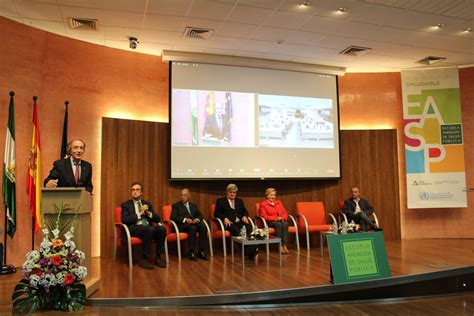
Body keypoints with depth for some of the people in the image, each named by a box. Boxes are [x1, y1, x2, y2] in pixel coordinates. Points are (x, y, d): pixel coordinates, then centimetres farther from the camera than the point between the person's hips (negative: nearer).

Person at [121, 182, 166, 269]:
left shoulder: (147, 203, 21)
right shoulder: (126, 205, 11)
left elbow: (157, 219, 14)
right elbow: (124, 220, -7)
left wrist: (148, 213, -4)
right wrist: (139, 214, -11)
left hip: (148, 228, 4)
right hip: (134, 228, -4)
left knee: (162, 229, -27)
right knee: (150, 229, -35)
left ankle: (158, 257, -15)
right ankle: (144, 259, -23)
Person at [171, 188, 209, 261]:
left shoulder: (193, 205, 27)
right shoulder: (176, 205, 14)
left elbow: (200, 215, 17)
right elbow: (173, 217, -1)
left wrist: (197, 219, -7)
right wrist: (185, 219, -15)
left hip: (194, 223, 4)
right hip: (182, 225, -4)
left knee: (203, 227, -28)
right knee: (192, 228, -36)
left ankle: (201, 251, -24)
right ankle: (191, 252, -29)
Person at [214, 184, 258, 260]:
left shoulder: (239, 201, 28)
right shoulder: (220, 201, 16)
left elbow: (245, 211, 24)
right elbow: (216, 213, 7)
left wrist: (245, 216, 0)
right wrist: (225, 218, -12)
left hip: (240, 222, 4)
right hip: (229, 223, -3)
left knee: (249, 229, -31)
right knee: (236, 231, -37)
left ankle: (252, 249, -44)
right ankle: (247, 251, -44)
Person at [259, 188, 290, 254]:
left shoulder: (278, 202, 18)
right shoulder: (263, 204, 3)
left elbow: (285, 213, 14)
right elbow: (264, 216, -6)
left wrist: (283, 218, -10)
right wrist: (276, 218, -16)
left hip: (281, 221, 4)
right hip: (270, 222, -4)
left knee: (285, 224, -31)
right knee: (278, 224, -36)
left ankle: (285, 245, -36)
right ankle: (280, 246, -36)